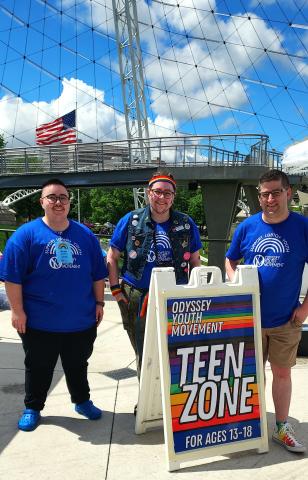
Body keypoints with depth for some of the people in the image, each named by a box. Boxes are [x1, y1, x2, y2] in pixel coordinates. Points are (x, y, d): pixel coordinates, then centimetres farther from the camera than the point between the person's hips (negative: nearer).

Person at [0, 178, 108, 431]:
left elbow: (98, 274, 9)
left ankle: (82, 401, 40)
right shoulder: (26, 234, -8)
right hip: (39, 322, -3)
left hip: (82, 320, 3)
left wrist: (99, 302, 6)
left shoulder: (85, 235, 4)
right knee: (38, 368, 15)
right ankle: (32, 408, 35)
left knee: (78, 366, 20)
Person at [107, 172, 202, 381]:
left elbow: (195, 260, 10)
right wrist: (116, 289, -2)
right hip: (137, 299, 0)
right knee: (144, 356, 14)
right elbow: (112, 256, 4)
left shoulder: (186, 224, 4)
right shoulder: (131, 221, -1)